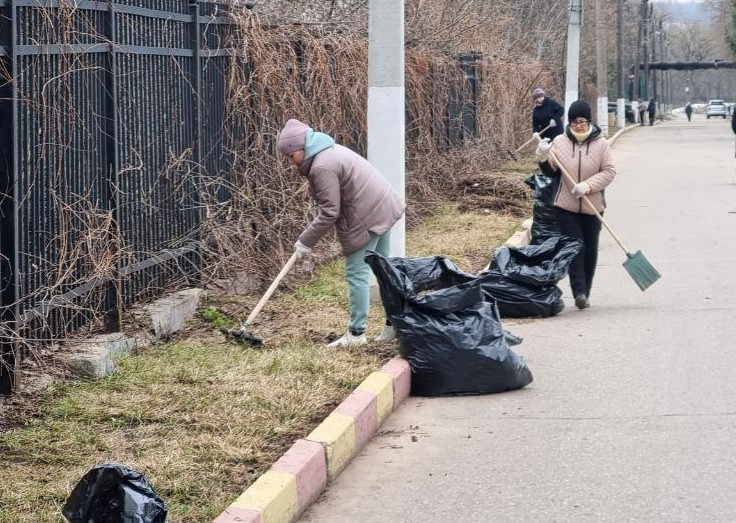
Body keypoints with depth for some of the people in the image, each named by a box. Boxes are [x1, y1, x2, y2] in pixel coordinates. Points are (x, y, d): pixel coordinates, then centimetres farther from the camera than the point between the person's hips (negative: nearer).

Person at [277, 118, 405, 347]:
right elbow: (330, 205, 16)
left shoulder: (322, 167, -21)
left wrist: (306, 241, -10)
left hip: (366, 219, -11)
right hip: (382, 208, 11)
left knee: (357, 274, -4)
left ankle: (356, 333, 1)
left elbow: (329, 213, -19)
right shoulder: (329, 151, 12)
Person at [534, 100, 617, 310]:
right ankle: (579, 292, -14)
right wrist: (543, 158, -16)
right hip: (566, 206, 0)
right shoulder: (560, 142, 0)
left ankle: (585, 292, 20)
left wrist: (587, 186, -20)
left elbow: (609, 172, -7)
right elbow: (551, 172, 5)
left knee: (590, 251, 8)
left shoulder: (601, 143, -4)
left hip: (592, 206, 1)